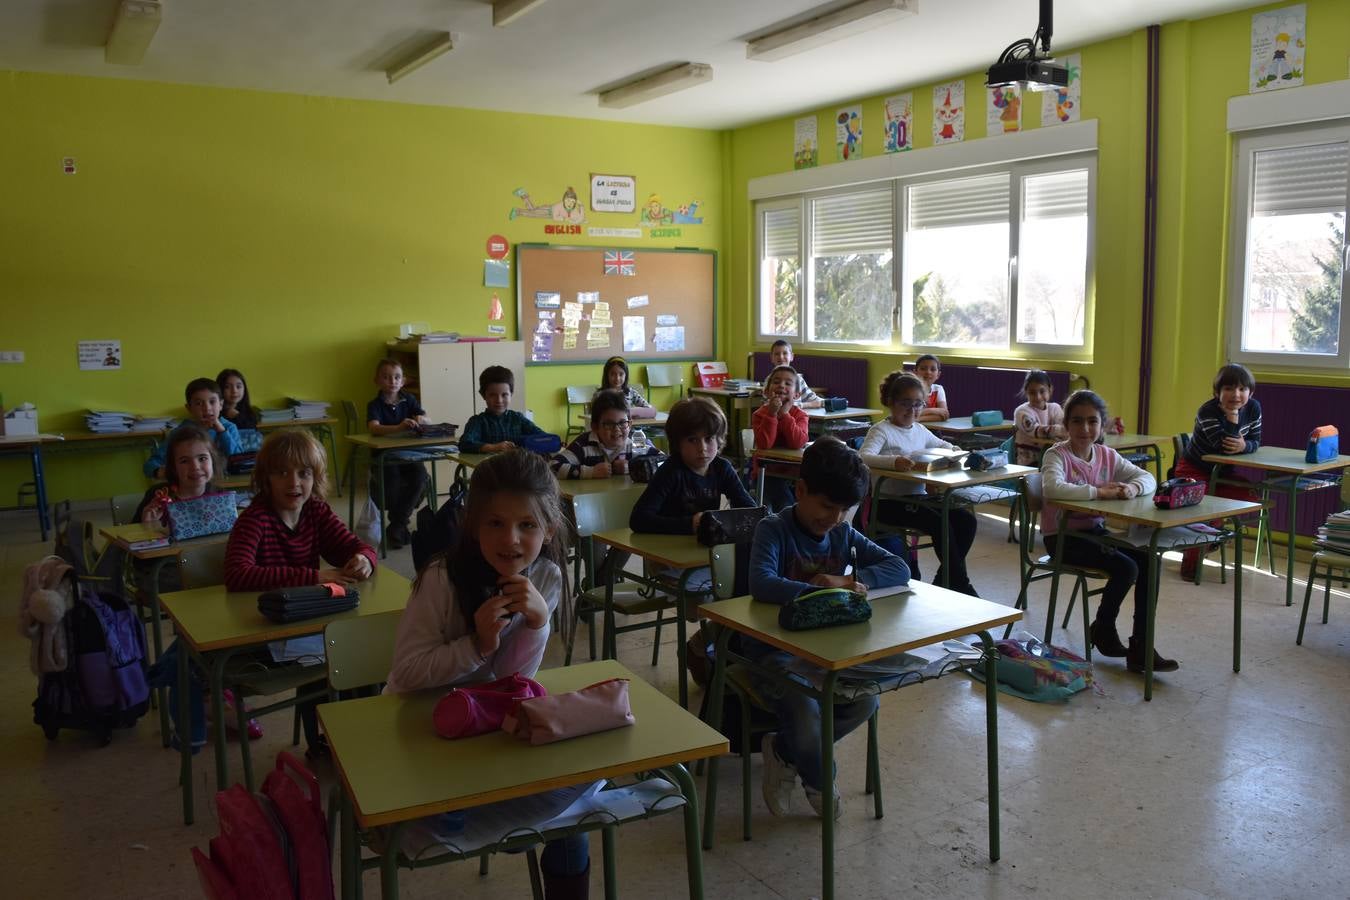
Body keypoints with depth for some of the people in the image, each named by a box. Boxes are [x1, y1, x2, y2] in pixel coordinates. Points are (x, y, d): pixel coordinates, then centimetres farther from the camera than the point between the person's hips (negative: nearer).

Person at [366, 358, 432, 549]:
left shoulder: (408, 400, 7)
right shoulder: (375, 405, -5)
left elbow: (426, 419, 0)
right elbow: (373, 428, -25)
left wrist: (420, 419, -26)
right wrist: (398, 428, -43)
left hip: (409, 453, 3)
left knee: (420, 477, -24)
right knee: (392, 483, -30)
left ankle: (396, 526, -8)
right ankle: (400, 524, -2)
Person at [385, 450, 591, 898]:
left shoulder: (545, 577, -12)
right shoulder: (443, 580, -24)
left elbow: (513, 680, -11)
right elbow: (406, 674, -23)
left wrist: (536, 621, -29)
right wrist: (477, 645, -35)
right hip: (424, 724, -3)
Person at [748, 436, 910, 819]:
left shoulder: (844, 535, 4)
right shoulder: (774, 530, -14)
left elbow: (899, 569, -2)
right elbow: (762, 584, -32)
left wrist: (850, 580, -18)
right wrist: (825, 593, -38)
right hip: (774, 648, -6)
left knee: (864, 702, -17)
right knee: (806, 711, -27)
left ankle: (784, 752, 8)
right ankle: (819, 782, 10)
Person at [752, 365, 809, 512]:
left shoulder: (800, 415, -3)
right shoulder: (760, 414, -7)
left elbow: (798, 443, -23)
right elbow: (765, 444, -24)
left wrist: (784, 414, -23)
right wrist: (772, 414, -27)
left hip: (794, 472, 3)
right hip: (769, 474, -3)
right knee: (785, 505, -25)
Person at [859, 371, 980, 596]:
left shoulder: (920, 430, 14)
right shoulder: (881, 430, -9)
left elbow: (942, 445, 31)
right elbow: (864, 457, -26)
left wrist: (955, 451, 6)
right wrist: (893, 461, -45)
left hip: (918, 497, 8)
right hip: (889, 501, -7)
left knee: (967, 520, -8)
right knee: (940, 523, -25)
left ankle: (943, 581, 5)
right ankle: (961, 585, -10)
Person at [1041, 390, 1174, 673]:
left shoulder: (1107, 455, 5)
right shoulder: (1057, 455, -14)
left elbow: (1148, 477, 4)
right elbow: (1052, 488, -35)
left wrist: (1133, 487, -20)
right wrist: (1100, 492, -34)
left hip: (1095, 530, 7)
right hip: (1063, 537, -7)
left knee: (1148, 562, -11)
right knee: (1126, 567, -21)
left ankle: (1140, 647, -3)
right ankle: (1103, 630, 8)